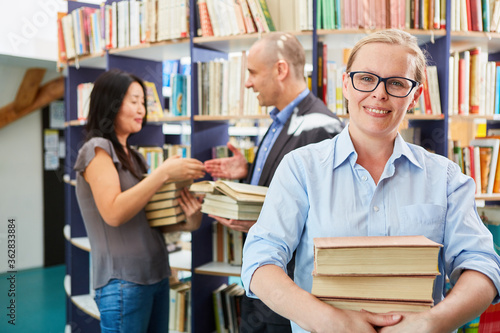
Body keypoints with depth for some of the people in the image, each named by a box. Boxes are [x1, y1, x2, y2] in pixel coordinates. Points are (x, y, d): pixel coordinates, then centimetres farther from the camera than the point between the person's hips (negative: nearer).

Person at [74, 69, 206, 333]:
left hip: (156, 274, 8)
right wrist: (164, 172, -22)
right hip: (123, 282, -8)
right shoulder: (97, 149, -8)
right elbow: (114, 213, -21)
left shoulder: (134, 157, 15)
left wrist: (188, 223, -3)